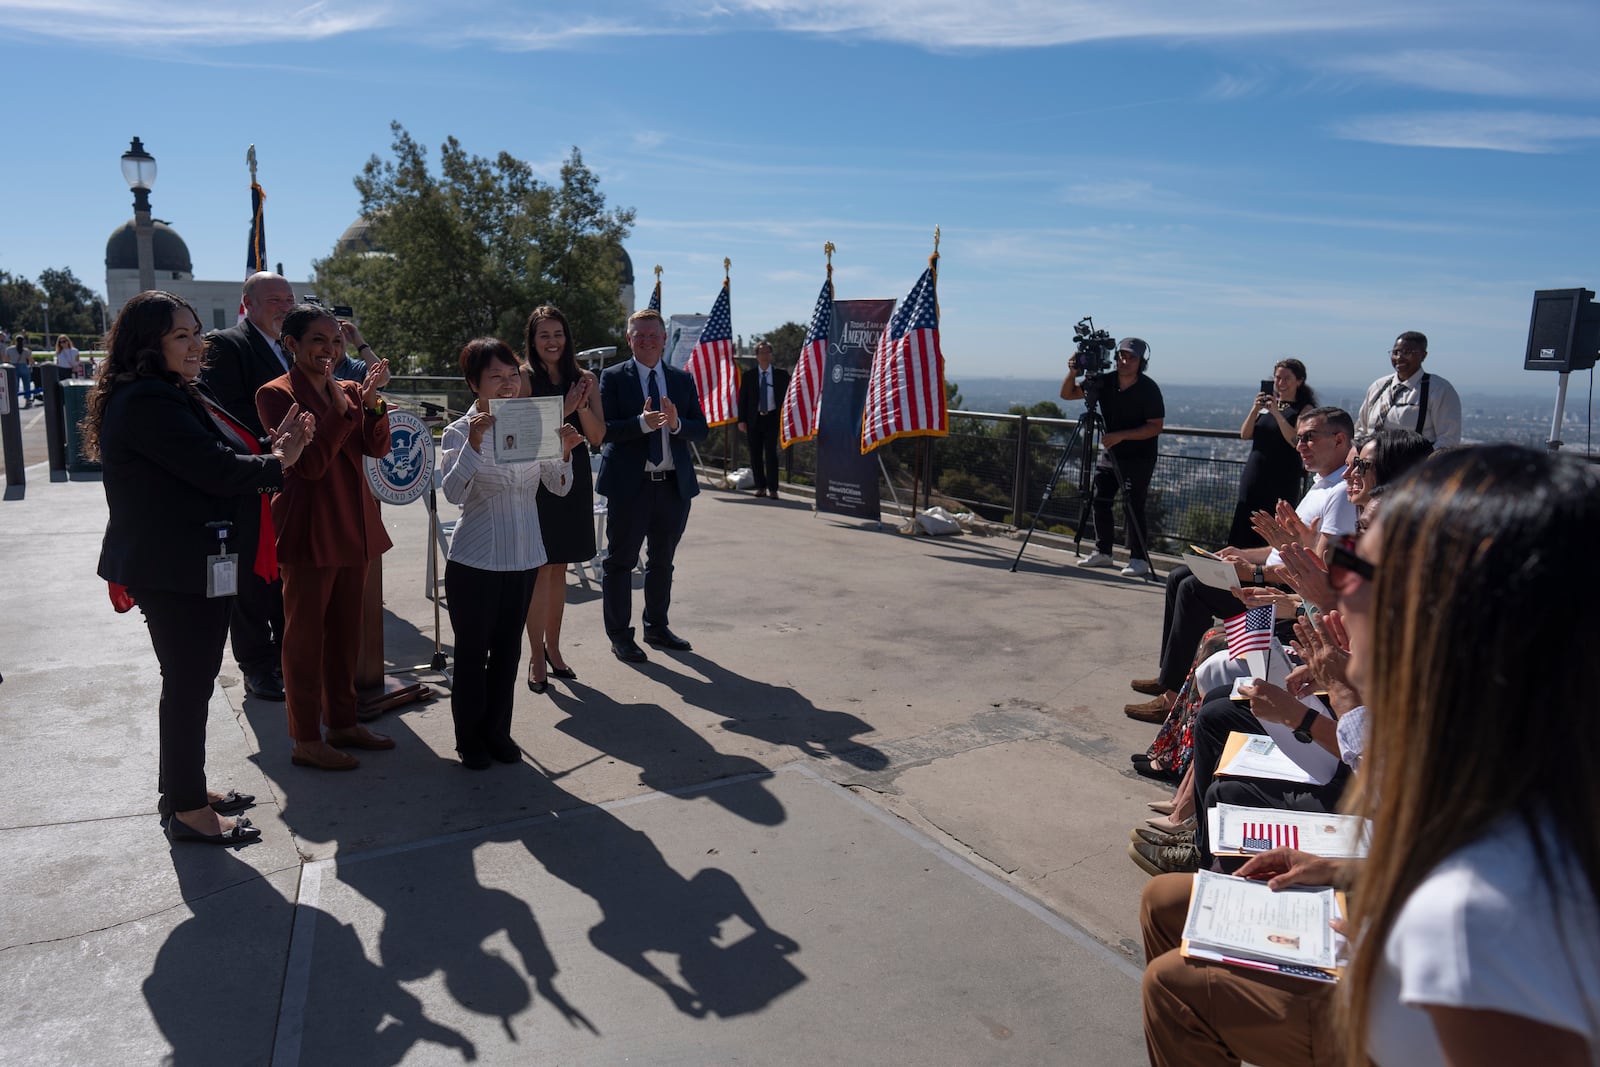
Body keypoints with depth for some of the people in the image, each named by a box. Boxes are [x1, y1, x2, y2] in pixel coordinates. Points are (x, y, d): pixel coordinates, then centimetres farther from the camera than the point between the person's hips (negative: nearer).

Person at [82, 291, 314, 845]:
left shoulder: (178, 394, 14)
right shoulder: (145, 400, -19)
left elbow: (214, 460, 12)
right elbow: (214, 468, -24)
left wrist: (272, 449, -3)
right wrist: (277, 463, -8)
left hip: (199, 565, 10)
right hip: (177, 570, -10)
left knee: (192, 679, 19)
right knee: (188, 684, 0)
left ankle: (182, 786, 33)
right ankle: (187, 810, 13)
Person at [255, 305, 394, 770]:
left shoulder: (347, 390, 10)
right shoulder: (277, 394, -9)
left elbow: (377, 447, -2)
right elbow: (310, 464, -18)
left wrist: (371, 400, -17)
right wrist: (341, 409, -24)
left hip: (353, 526, 7)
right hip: (308, 530, -7)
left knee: (346, 631, 15)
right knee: (305, 635, 3)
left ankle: (342, 723, 29)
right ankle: (305, 741, 14)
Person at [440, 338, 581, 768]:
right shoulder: (460, 431, -7)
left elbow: (560, 487, 3)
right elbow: (453, 492, -20)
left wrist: (564, 452, -16)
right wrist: (475, 442, -30)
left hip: (524, 557, 4)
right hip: (475, 559, -3)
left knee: (508, 649, 13)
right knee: (472, 651, 8)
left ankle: (498, 732, 28)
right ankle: (470, 739, 23)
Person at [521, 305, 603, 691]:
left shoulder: (586, 380, 7)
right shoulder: (525, 379, -3)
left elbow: (597, 437, 2)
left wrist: (582, 406, -14)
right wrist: (563, 410, -22)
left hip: (574, 480, 4)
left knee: (559, 569, 13)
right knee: (540, 568, -4)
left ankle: (553, 647, 24)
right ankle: (536, 654, 6)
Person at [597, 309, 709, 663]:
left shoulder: (683, 380, 10)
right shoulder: (613, 378, -1)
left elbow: (701, 429, 4)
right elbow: (603, 429, -11)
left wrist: (676, 423, -16)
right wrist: (642, 422, -24)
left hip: (674, 484, 4)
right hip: (629, 485, -4)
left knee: (663, 561, 17)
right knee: (620, 561, 4)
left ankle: (657, 627, 32)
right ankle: (619, 635, 16)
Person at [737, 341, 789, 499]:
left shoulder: (781, 375, 3)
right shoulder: (749, 376, 4)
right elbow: (742, 398, 5)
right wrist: (741, 420, -2)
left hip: (772, 419, -2)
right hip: (754, 419, 2)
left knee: (771, 453, -5)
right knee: (755, 455, 5)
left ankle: (772, 488, 1)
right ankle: (760, 486, 16)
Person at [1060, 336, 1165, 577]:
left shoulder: (1149, 388, -15)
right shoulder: (1105, 382, -3)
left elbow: (1156, 427, -16)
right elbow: (1067, 395, 2)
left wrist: (1121, 435, -26)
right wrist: (1072, 374, -18)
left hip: (1139, 456, -5)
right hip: (1109, 452, 5)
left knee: (1132, 504, -12)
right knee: (1100, 500, 5)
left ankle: (1139, 559, -4)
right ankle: (1102, 552, 18)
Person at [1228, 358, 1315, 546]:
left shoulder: (1304, 409, -1)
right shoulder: (1266, 403, 14)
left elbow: (1296, 441, -15)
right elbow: (1245, 435, 7)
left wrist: (1276, 412, -18)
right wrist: (1255, 410, -8)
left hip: (1282, 483, -5)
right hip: (1253, 479, 5)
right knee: (1242, 532, 5)